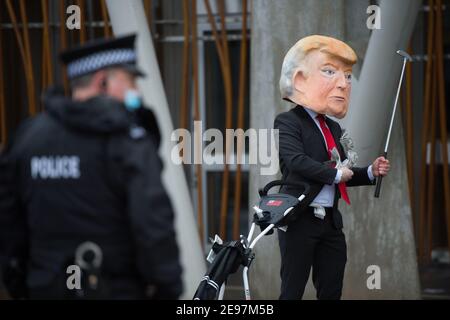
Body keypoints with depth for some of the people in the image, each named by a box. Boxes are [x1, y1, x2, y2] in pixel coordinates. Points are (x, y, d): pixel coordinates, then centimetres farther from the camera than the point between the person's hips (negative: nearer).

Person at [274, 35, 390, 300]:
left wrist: (371, 172, 4)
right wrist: (335, 173, -20)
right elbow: (296, 161, -25)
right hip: (299, 219, -8)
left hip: (331, 220, 8)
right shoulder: (288, 122, -9)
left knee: (332, 290, 8)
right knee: (293, 289, -3)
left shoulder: (334, 129, 18)